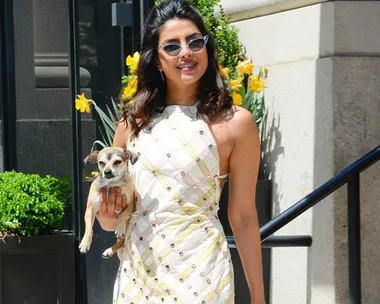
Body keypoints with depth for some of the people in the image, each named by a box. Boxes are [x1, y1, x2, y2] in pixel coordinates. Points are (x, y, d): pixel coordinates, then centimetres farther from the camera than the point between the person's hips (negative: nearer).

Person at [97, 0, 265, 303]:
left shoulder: (234, 122, -4)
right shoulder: (135, 120, 6)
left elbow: (243, 215, -2)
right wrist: (107, 213, -8)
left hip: (198, 271, -4)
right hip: (137, 270, 4)